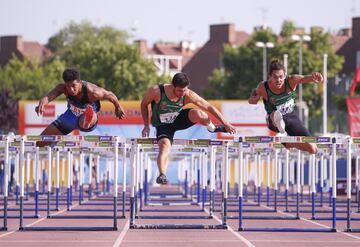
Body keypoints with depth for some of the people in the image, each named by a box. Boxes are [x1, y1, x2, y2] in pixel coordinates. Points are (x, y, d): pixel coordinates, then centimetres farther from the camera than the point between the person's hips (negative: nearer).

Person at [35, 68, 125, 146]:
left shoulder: (92, 92, -36)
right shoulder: (62, 88, -29)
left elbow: (110, 95, -17)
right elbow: (48, 97, -45)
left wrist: (118, 107, 3)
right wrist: (41, 105, -69)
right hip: (71, 116, 4)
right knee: (39, 143, 8)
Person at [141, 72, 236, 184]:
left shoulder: (188, 95, -22)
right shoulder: (156, 91, -27)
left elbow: (209, 107, -14)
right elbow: (144, 105, -7)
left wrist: (226, 124, -13)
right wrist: (146, 126, -10)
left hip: (178, 119, 2)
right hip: (163, 125, -2)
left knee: (198, 114, -25)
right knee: (165, 147, -31)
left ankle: (212, 128, 4)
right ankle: (162, 175, -42)